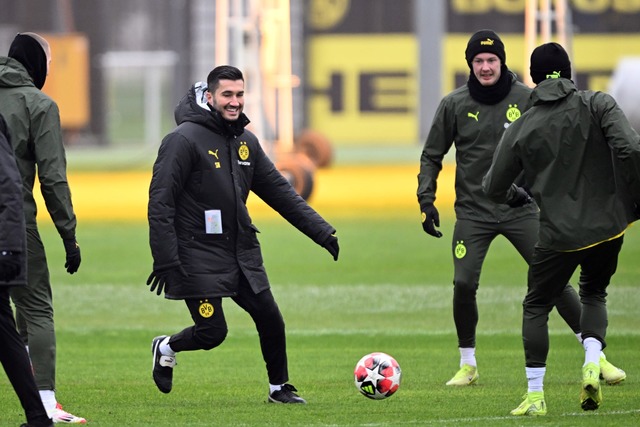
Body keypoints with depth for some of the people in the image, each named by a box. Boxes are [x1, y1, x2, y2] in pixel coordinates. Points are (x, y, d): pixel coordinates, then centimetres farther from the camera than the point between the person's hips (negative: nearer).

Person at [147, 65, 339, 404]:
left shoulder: (245, 142, 9)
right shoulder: (185, 140, -13)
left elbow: (280, 192, 15)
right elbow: (160, 203, -16)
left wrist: (322, 232, 10)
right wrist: (165, 261, -21)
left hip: (242, 253, 7)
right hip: (199, 256, -7)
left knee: (271, 321, 2)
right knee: (212, 332, -7)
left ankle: (279, 388, 21)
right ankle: (166, 348, 23)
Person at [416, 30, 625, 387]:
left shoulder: (527, 99, -1)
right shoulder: (455, 105, 1)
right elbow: (432, 157, 9)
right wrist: (427, 201, 0)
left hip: (520, 208, 0)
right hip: (473, 210, 1)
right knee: (464, 284, -12)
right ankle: (468, 365, 8)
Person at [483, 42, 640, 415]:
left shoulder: (522, 128, 0)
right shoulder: (598, 105, -4)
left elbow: (494, 188, 7)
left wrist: (508, 194, 31)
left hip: (559, 234, -1)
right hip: (608, 226, 1)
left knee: (536, 307, 15)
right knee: (594, 294, 25)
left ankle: (535, 396, 7)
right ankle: (593, 363, 0)